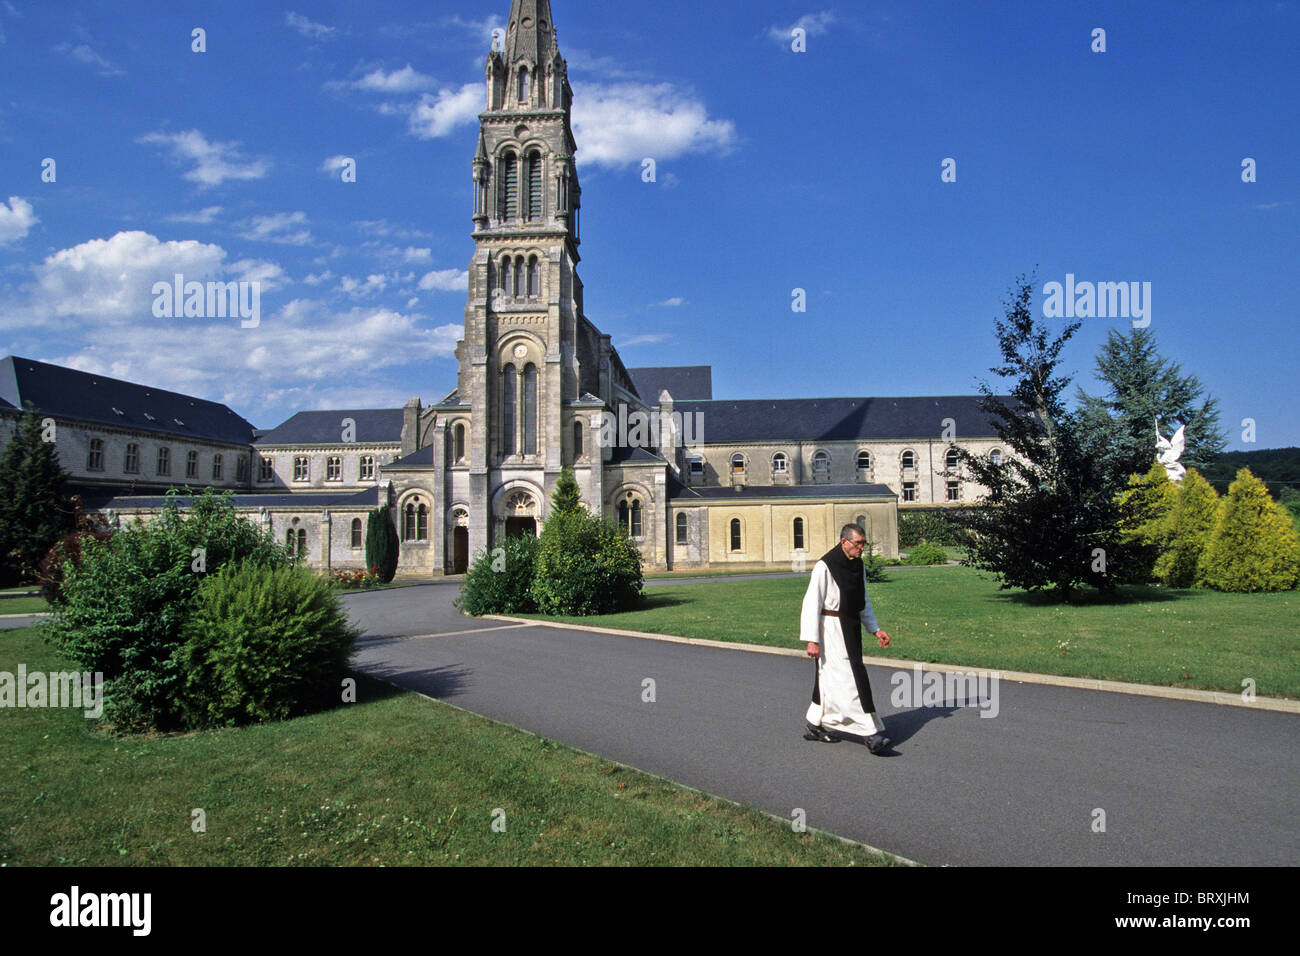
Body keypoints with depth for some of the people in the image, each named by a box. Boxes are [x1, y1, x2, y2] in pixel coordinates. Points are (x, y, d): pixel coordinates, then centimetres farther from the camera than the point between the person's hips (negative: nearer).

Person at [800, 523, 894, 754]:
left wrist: (876, 629, 13)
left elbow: (863, 601, 20)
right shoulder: (824, 567, -15)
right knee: (848, 678, -9)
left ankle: (816, 726, 27)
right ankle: (870, 734, -9)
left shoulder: (857, 566, 9)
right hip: (831, 628, -8)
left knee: (830, 678, 15)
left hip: (851, 628, 8)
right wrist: (811, 640, -20)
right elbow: (812, 603, -16)